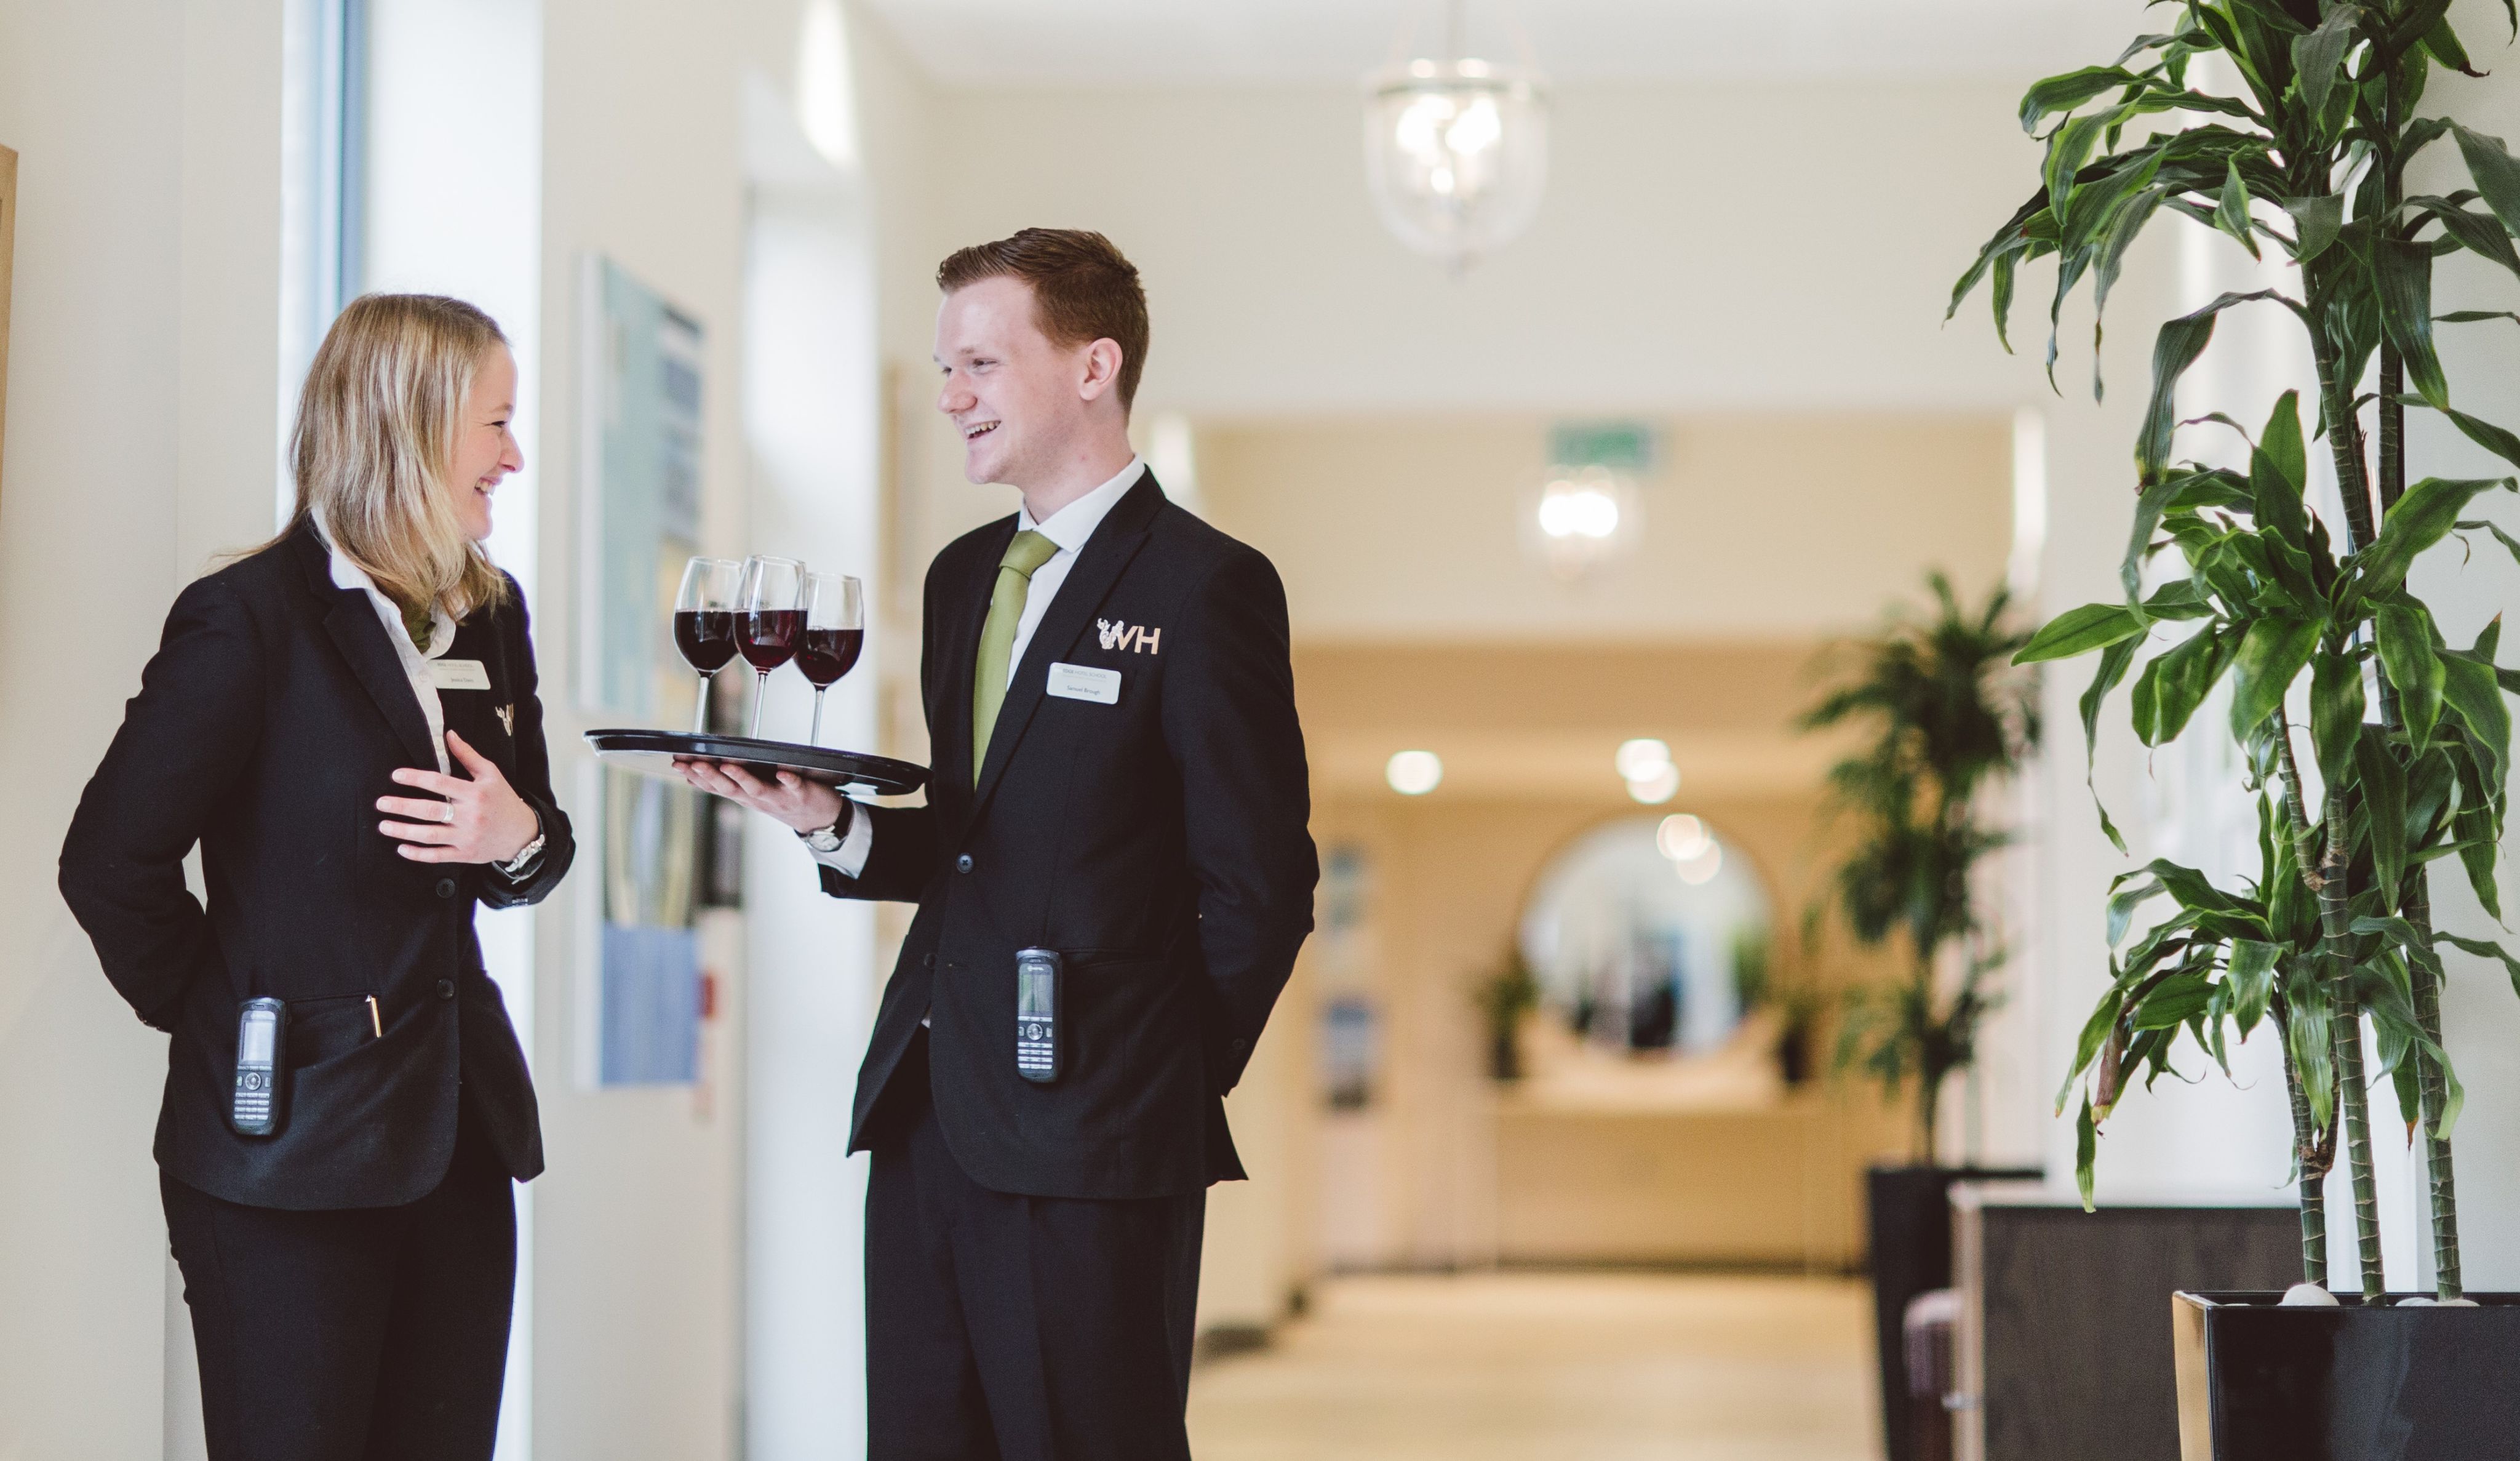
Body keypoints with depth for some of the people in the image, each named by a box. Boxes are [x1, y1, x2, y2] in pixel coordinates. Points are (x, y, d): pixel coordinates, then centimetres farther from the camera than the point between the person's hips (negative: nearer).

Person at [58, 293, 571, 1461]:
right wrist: (220, 1017, -2)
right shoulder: (251, 618, -10)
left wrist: (522, 839, -2)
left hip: (457, 1133, 7)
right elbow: (111, 862, -12)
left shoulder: (491, 617, 13)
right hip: (291, 1149, -7)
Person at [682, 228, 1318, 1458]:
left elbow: (1259, 887, -8)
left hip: (1089, 1143, -7)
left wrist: (1173, 1087, -4)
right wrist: (830, 822, 1)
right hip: (926, 1117, 7)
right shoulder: (963, 575, 17)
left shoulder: (1204, 586, -7)